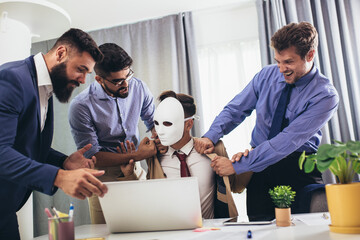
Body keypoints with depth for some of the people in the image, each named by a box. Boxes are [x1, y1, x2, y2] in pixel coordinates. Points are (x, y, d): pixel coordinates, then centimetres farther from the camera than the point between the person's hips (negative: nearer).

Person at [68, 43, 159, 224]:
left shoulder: (138, 88, -5)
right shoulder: (81, 106, -18)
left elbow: (153, 121, 11)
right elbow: (92, 157, -16)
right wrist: (136, 156, -22)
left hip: (134, 170, 4)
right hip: (102, 176, -3)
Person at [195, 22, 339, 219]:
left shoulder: (325, 95, -14)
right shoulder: (267, 75, 2)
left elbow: (288, 141, -22)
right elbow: (235, 109, 5)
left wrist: (237, 166, -25)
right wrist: (211, 136, -15)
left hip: (298, 167, -2)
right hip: (261, 164, 3)